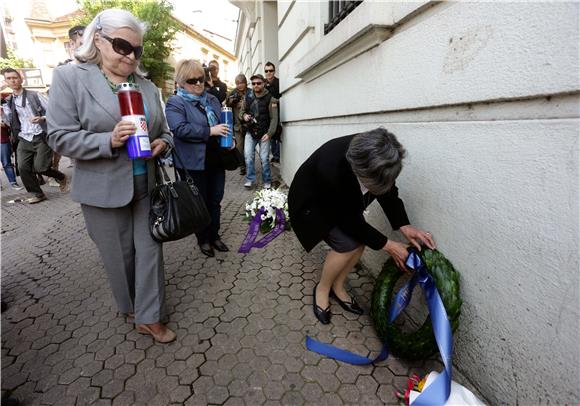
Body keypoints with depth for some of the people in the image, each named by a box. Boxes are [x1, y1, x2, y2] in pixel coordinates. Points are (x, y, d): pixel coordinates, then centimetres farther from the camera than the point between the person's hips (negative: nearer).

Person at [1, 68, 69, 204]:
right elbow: (11, 122, 14)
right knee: (23, 167, -5)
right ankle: (37, 194, 9)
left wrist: (41, 118, -17)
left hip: (41, 137, -4)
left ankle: (61, 177, 19)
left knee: (39, 167, -11)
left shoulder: (34, 96, 2)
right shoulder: (8, 103, 13)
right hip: (24, 139, 5)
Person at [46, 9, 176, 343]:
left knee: (149, 250, 7)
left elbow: (164, 130, 13)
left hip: (146, 186, 4)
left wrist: (163, 143, -10)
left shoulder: (147, 86, 7)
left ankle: (150, 318, 23)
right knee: (120, 255, 12)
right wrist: (109, 141, -24)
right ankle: (131, 306, 39)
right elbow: (60, 137, -9)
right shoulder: (70, 77, -5)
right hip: (104, 189, -3)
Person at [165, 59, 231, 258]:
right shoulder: (175, 103, -5)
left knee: (215, 200, 13)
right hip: (193, 163, -5)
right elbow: (179, 129, -20)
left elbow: (223, 123, 22)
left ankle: (215, 236, 30)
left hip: (216, 160, 6)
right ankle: (203, 239, 26)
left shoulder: (212, 99, 15)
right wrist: (210, 131, -23)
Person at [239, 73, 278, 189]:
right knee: (248, 156, -4)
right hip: (250, 132, 4)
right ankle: (250, 179, 10)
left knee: (264, 158, -2)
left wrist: (269, 133, -20)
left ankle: (267, 181, 13)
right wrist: (244, 116, -7)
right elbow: (242, 111, 18)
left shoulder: (270, 99, -5)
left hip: (264, 133, -3)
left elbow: (274, 118, -10)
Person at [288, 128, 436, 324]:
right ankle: (322, 289, 7)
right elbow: (349, 220, -29)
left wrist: (404, 226, -17)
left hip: (343, 200, 6)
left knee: (361, 238, -6)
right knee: (347, 244, -20)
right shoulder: (332, 168, -43)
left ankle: (337, 286, 17)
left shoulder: (374, 156, -26)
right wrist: (387, 245, -21)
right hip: (312, 202, -6)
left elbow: (388, 191, -6)